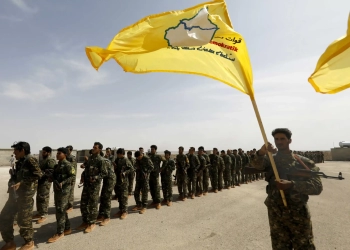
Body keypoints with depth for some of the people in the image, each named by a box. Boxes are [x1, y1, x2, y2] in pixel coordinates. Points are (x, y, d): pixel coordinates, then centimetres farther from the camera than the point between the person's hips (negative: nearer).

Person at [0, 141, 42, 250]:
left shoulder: (30, 160, -13)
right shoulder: (20, 162, 12)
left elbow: (38, 174, -23)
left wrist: (21, 183, -22)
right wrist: (13, 174, 1)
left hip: (25, 194, -9)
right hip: (14, 194, 9)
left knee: (23, 220, 2)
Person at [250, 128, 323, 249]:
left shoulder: (303, 161, -2)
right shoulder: (270, 160, 1)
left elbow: (317, 186, -12)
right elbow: (256, 165, -21)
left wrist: (291, 184, -26)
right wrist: (261, 153, -43)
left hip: (298, 212, -1)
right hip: (275, 213, 2)